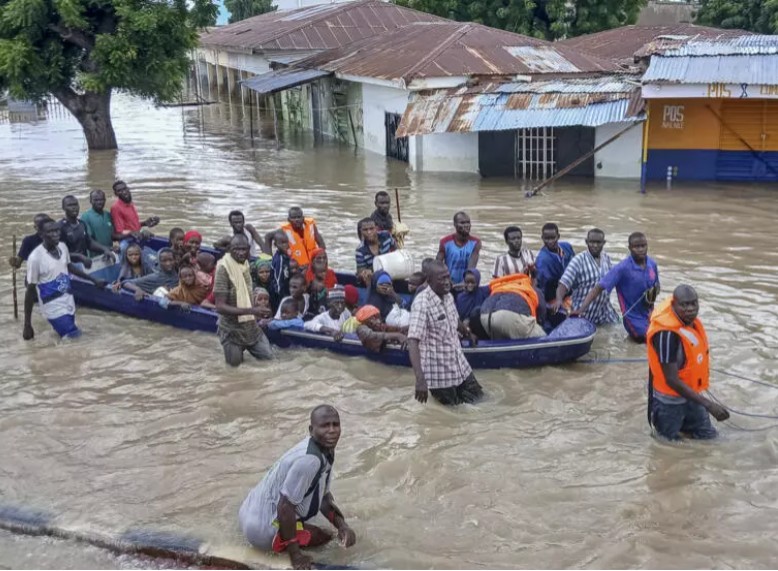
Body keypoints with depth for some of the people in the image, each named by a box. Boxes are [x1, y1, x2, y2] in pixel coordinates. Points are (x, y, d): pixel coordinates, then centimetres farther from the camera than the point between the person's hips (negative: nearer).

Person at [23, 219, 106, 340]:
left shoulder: (63, 247, -2)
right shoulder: (35, 257, -21)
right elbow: (30, 291, -15)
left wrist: (94, 280, 24)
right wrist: (27, 325, -13)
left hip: (69, 303, 7)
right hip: (54, 308, -7)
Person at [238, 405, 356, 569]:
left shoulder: (326, 450, 1)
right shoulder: (309, 459, -28)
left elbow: (323, 495, 13)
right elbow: (285, 507, -26)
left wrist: (342, 525, -1)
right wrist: (295, 555, -19)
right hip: (262, 527, -9)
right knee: (323, 536, 0)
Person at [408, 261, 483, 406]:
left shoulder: (448, 296, -2)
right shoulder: (422, 303, -26)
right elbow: (413, 341, -34)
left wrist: (469, 334, 39)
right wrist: (420, 379, -43)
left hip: (459, 364, 7)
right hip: (438, 371, -7)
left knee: (476, 395, 14)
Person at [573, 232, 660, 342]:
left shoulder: (652, 264, -3)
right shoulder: (622, 268, -21)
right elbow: (599, 287, -25)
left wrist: (654, 292, -11)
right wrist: (582, 308, -36)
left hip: (650, 314, 6)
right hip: (634, 317, -6)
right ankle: (635, 334, 19)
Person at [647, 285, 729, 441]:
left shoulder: (689, 319, -9)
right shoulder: (667, 334, -34)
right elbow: (672, 380, -31)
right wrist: (708, 405, -31)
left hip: (690, 393, 8)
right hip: (670, 400, -8)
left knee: (708, 436, 16)